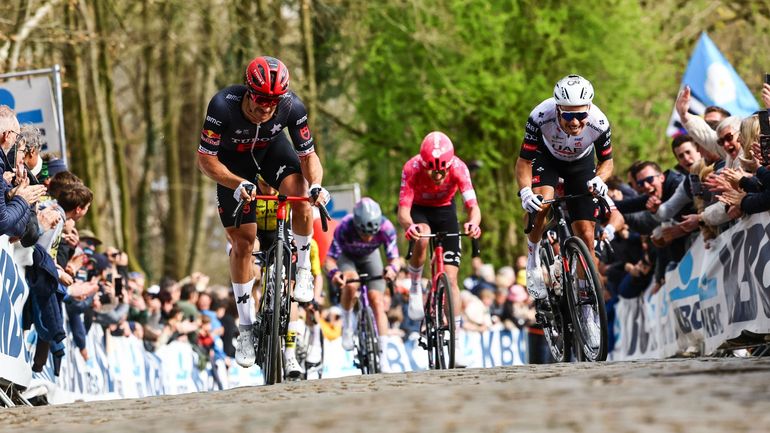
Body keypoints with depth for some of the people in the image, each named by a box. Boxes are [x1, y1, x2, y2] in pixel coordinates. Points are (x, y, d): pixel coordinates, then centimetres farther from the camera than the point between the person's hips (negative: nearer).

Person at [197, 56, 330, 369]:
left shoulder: (292, 107, -31)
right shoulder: (223, 106, -37)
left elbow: (308, 155, -20)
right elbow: (206, 159, -30)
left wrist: (316, 184, -41)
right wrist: (238, 183, -46)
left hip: (272, 148, 1)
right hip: (232, 160, -1)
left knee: (301, 197, -31)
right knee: (242, 241, -4)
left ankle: (303, 271, -8)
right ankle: (246, 326, 7)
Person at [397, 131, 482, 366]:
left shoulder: (458, 167, -31)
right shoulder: (412, 168, -33)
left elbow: (473, 206, -35)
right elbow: (403, 210, -36)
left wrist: (473, 223, -59)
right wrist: (409, 225, -59)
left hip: (445, 210, 1)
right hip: (418, 209, -1)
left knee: (450, 277, -8)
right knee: (422, 237, -38)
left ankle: (456, 344, -5)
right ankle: (415, 289, -11)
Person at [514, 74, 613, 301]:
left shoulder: (599, 123, -34)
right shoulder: (541, 117, -38)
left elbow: (607, 161, -14)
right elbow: (524, 161, -27)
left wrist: (599, 179, -36)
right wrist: (525, 192, -44)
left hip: (580, 163, 1)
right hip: (546, 157, -1)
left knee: (585, 232, -7)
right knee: (542, 201, -32)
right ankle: (533, 257, -7)